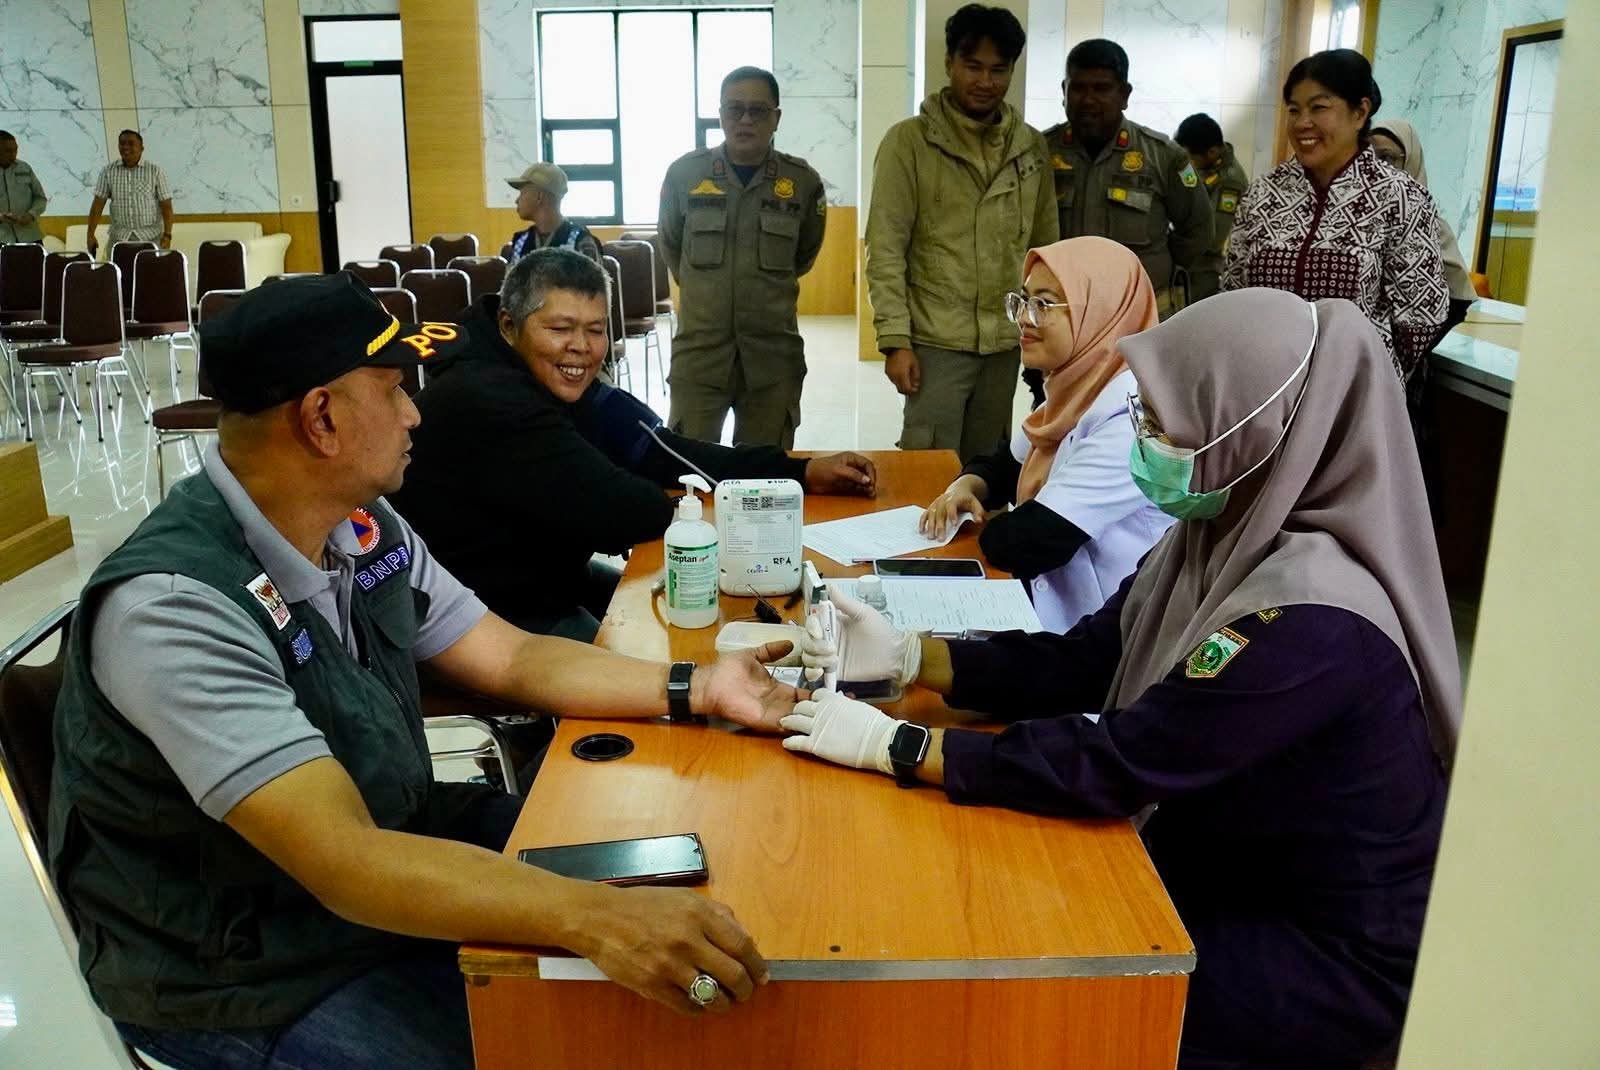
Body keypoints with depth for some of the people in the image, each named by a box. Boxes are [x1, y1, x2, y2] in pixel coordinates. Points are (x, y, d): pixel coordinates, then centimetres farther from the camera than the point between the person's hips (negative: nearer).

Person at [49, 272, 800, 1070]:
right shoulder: (173, 606, -30)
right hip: (241, 972, -7)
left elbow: (512, 659, 3)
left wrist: (692, 690, -9)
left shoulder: (361, 527, -6)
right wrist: (593, 917, -48)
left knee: (650, 885, 5)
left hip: (388, 835, 8)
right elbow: (344, 862, -37)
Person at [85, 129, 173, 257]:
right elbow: (98, 204, 7)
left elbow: (166, 206, -2)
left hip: (150, 237, -2)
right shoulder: (108, 171, 7)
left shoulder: (155, 172, 1)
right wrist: (91, 234, 1)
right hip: (119, 238, 2)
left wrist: (167, 235, -12)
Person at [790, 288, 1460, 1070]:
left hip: (1331, 955, -7)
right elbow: (1082, 665, -2)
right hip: (1228, 877, 7)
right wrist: (908, 657, -11)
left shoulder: (1310, 617, -32)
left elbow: (1117, 764, -32)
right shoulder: (1225, 537, -5)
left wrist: (893, 746, -27)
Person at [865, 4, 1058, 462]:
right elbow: (886, 249, -8)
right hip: (935, 343, -4)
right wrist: (895, 339, -14)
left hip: (1004, 344, 4)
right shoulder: (909, 141, -5)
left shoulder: (1031, 147, 8)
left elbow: (1044, 247, 13)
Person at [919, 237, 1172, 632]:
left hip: (1099, 638, -7)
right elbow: (1006, 465, 17)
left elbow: (1030, 543, -26)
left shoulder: (1132, 414, -23)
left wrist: (984, 527, -6)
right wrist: (965, 486, -4)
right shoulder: (1079, 387, 6)